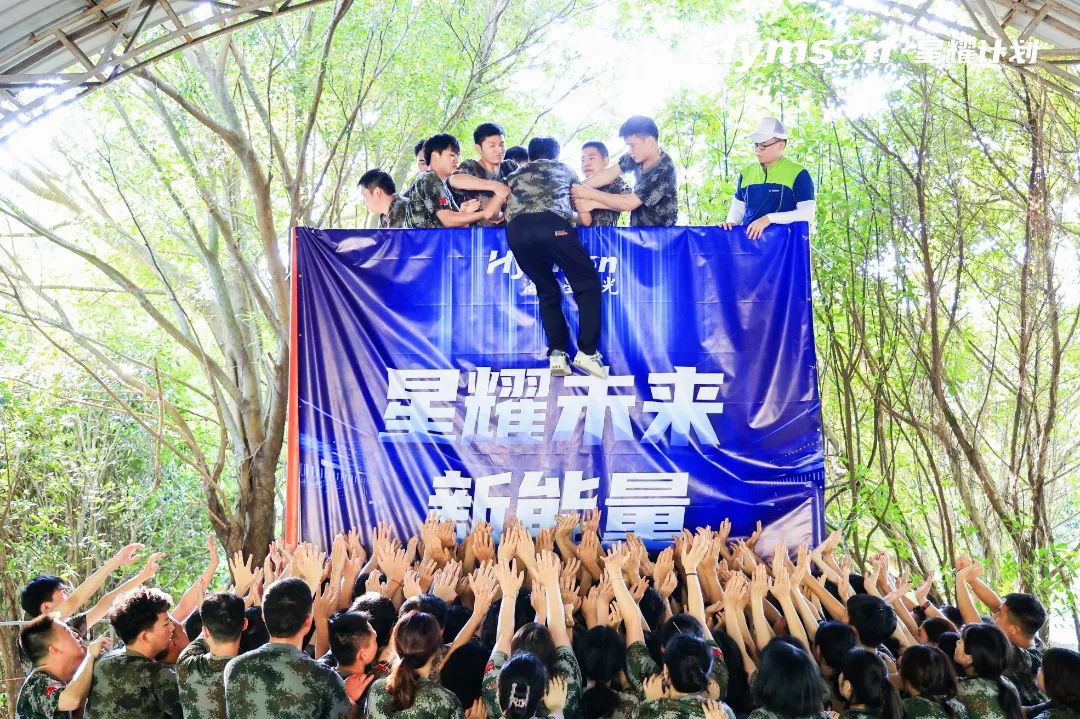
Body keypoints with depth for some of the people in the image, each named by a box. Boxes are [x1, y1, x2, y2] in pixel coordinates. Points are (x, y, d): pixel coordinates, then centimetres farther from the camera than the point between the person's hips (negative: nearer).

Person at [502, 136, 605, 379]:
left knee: (547, 291, 19)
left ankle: (557, 355, 7)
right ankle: (587, 352, -2)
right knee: (588, 284, 10)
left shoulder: (514, 176, 38)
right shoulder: (564, 170, 36)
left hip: (517, 232, 3)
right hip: (552, 226, -2)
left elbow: (502, 212, 31)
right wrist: (568, 217, 66)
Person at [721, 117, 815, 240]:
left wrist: (769, 218, -18)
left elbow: (807, 213, -10)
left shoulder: (797, 174, -2)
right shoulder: (746, 172, 14)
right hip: (748, 238, 5)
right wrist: (731, 222, 0)